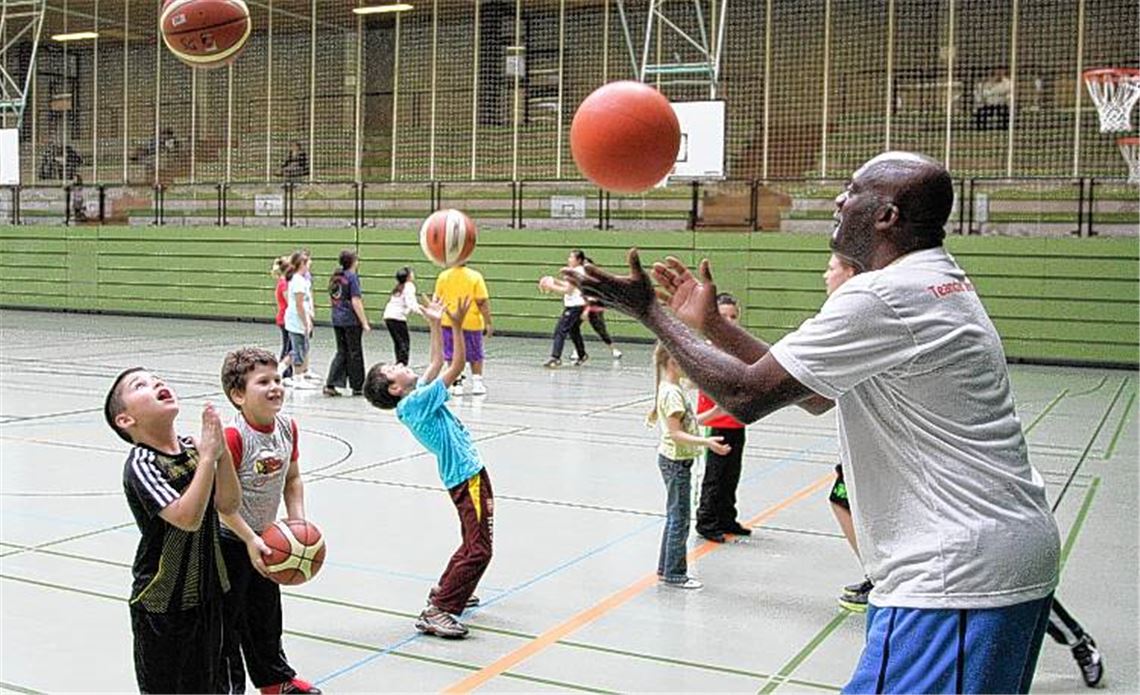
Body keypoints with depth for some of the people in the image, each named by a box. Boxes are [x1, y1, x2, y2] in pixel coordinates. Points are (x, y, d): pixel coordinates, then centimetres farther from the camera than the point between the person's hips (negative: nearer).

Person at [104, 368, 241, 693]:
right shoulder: (140, 465, -20)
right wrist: (207, 457, -30)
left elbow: (228, 504, -6)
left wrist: (221, 450, -16)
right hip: (161, 602, -6)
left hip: (206, 591, 6)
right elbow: (187, 517, -32)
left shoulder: (193, 447, -1)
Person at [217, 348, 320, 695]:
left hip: (264, 539, 8)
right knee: (227, 620, 5)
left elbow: (292, 479, 9)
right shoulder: (233, 436, -27)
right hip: (230, 540, -7)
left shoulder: (287, 428, -4)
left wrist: (298, 522, -2)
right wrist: (250, 540, -25)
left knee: (267, 614, 23)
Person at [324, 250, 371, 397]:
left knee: (341, 352, 12)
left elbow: (334, 299, 15)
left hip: (337, 319, 7)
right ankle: (357, 387, 14)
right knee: (355, 353, 5)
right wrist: (364, 323, -14)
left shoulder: (335, 277, 10)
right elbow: (355, 302, -16)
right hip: (351, 320, -7)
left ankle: (330, 385, 3)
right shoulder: (352, 277, -12)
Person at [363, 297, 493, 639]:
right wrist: (457, 325, -20)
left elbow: (437, 363, 18)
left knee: (473, 546, 22)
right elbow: (456, 367, -20)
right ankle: (437, 612, -9)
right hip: (467, 476, -10)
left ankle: (443, 592, 34)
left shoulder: (417, 397, 7)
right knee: (478, 550, -10)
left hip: (466, 474, 10)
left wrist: (436, 324, 12)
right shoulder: (417, 402, -18)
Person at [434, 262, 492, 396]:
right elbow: (482, 302, -13)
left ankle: (456, 384, 5)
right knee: (476, 356, 15)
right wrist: (488, 323, -8)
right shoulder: (475, 276, -10)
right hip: (471, 323, -1)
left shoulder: (443, 276, -3)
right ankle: (477, 383, 11)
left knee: (452, 355, 9)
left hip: (449, 322, 1)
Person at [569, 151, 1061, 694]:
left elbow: (747, 394, -17)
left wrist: (650, 311, -5)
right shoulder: (940, 283, 14)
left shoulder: (881, 297, -19)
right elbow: (815, 395, 17)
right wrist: (709, 323, 16)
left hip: (960, 577, -10)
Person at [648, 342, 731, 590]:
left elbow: (688, 422, 17)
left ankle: (666, 569, 25)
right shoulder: (671, 392, -20)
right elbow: (676, 433, -24)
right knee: (679, 518, -2)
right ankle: (674, 574, 7)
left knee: (674, 517, 16)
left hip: (676, 460, 10)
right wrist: (706, 442, -32)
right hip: (675, 460, -10)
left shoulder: (672, 389, 10)